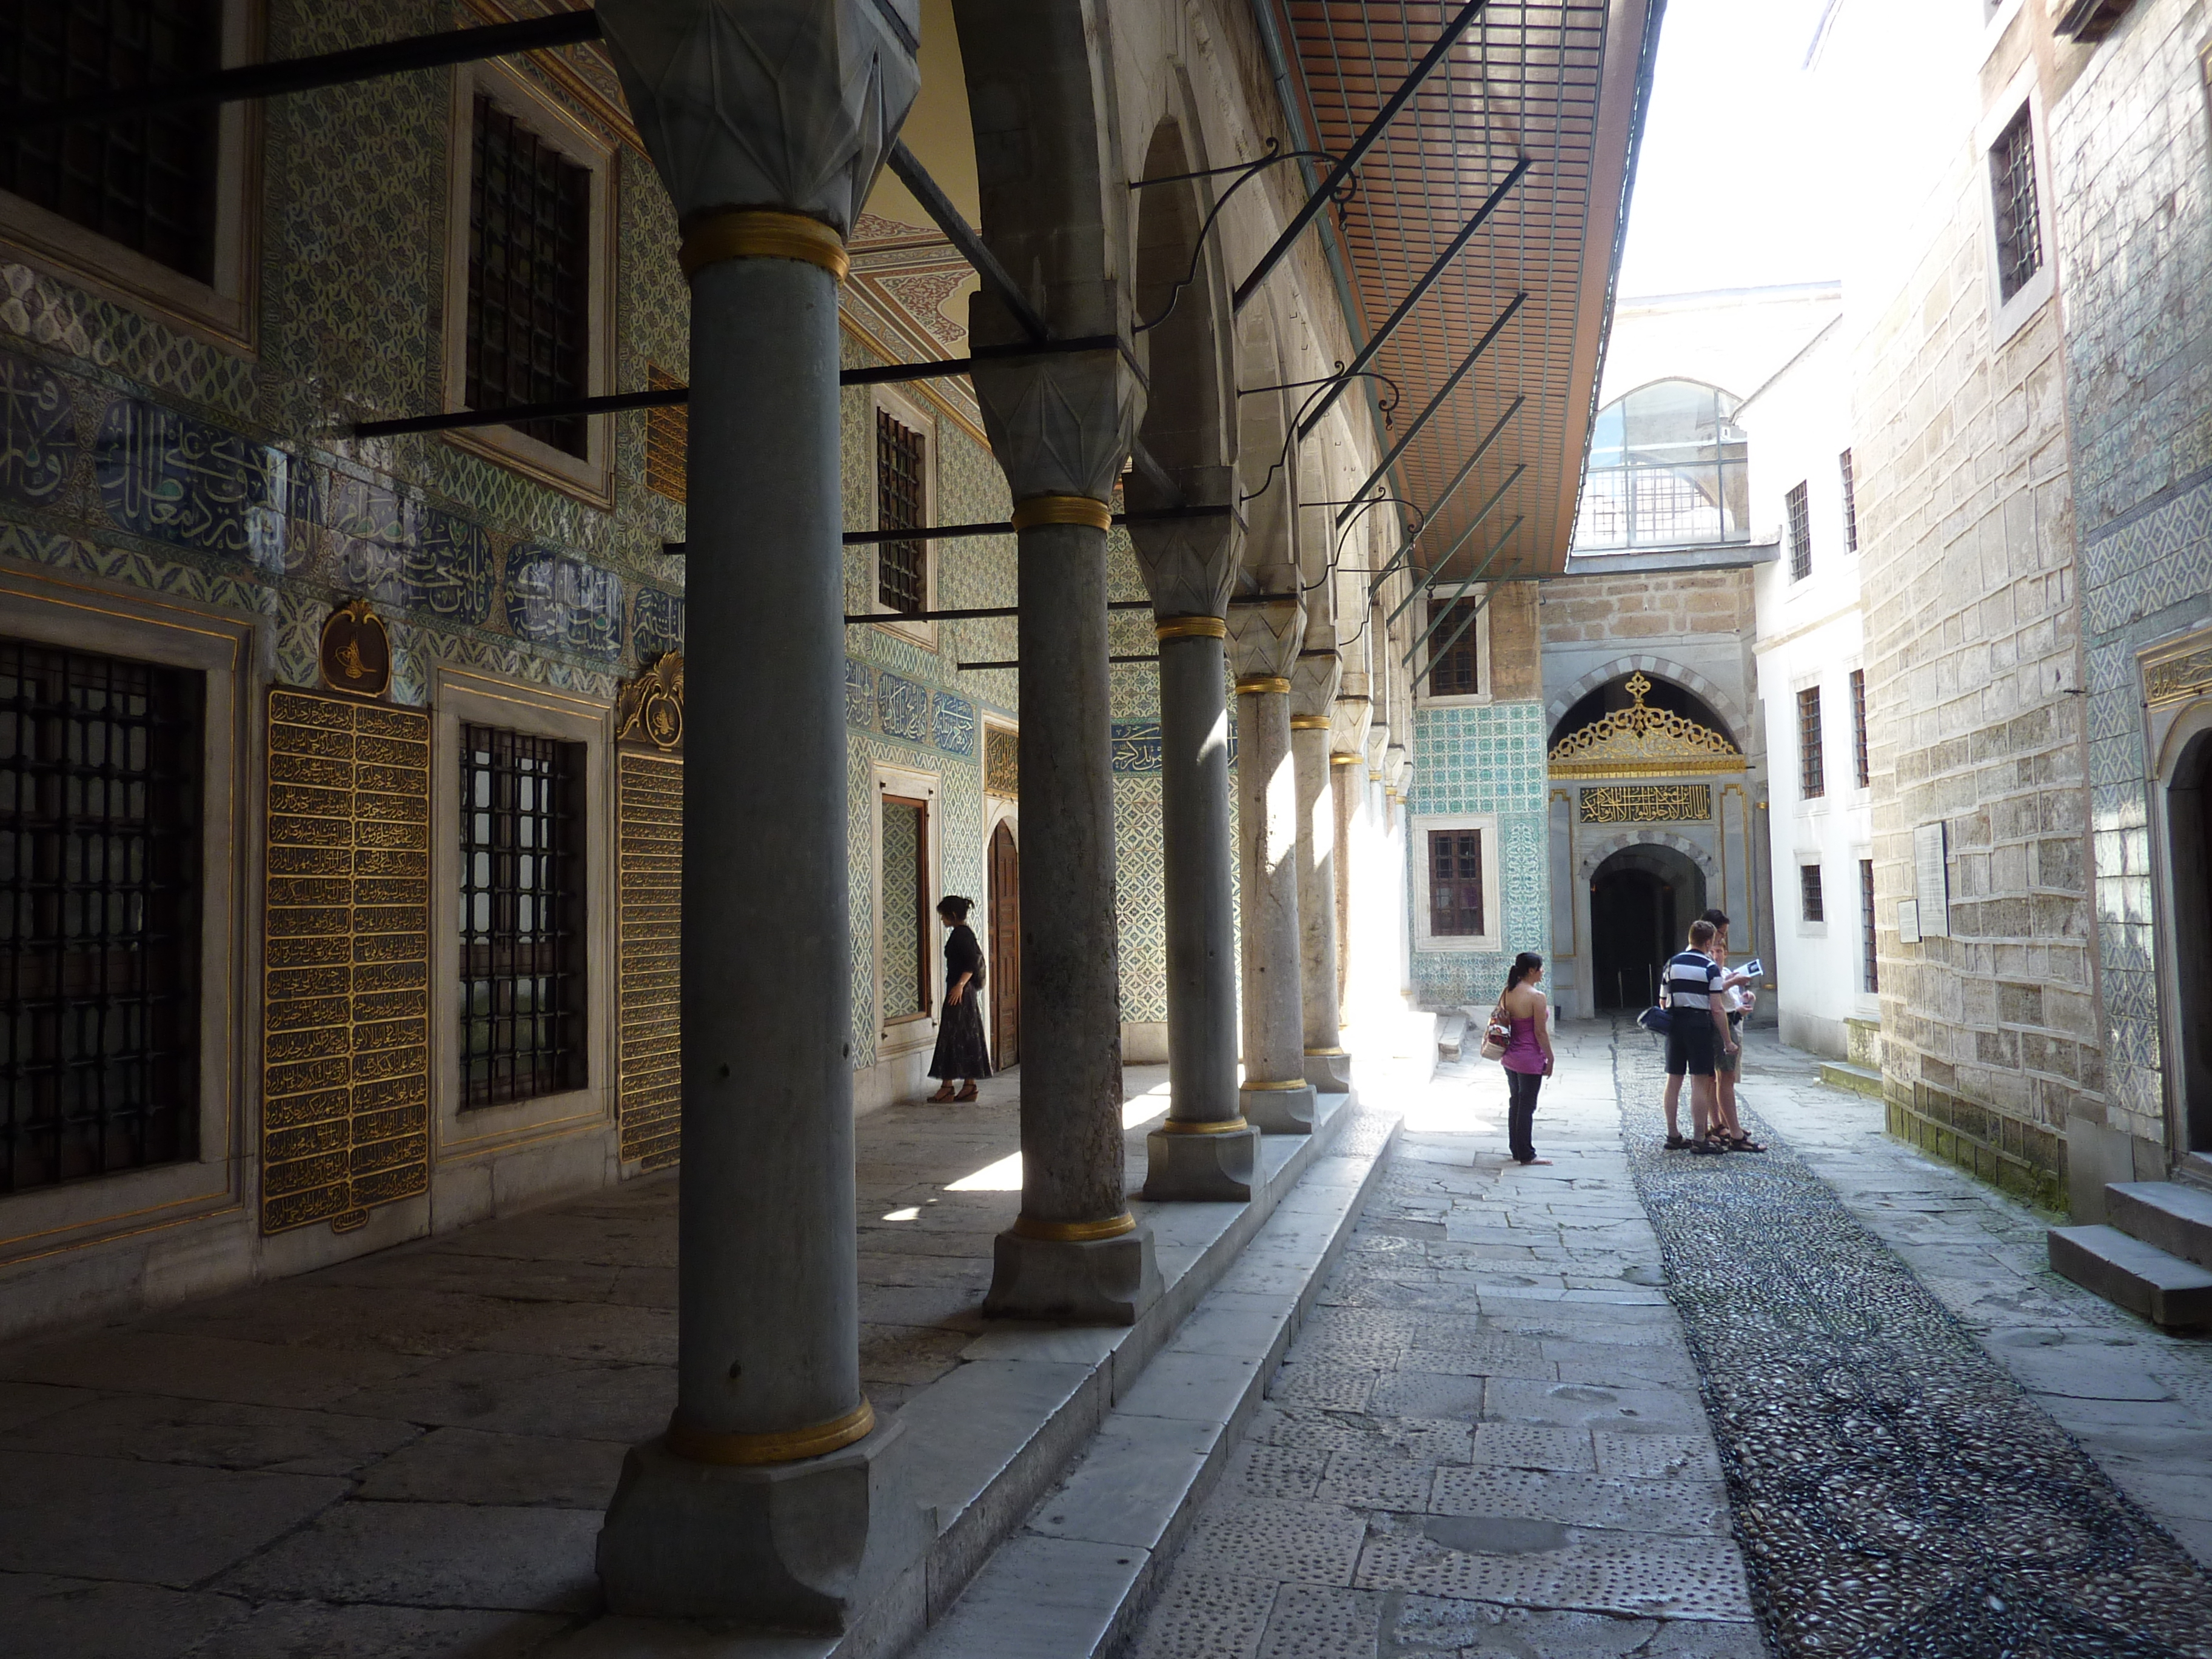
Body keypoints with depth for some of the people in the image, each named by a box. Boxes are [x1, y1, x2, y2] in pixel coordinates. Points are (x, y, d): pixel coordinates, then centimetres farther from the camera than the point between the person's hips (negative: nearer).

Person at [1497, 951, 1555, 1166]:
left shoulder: (1507, 993, 3)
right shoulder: (1536, 997, -20)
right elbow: (1540, 1032, -17)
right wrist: (1550, 1059, -7)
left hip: (1509, 1057, 7)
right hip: (1530, 1059, -7)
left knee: (1515, 1103, 16)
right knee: (1527, 1107, 2)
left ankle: (1516, 1150, 24)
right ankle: (1527, 1155, 10)